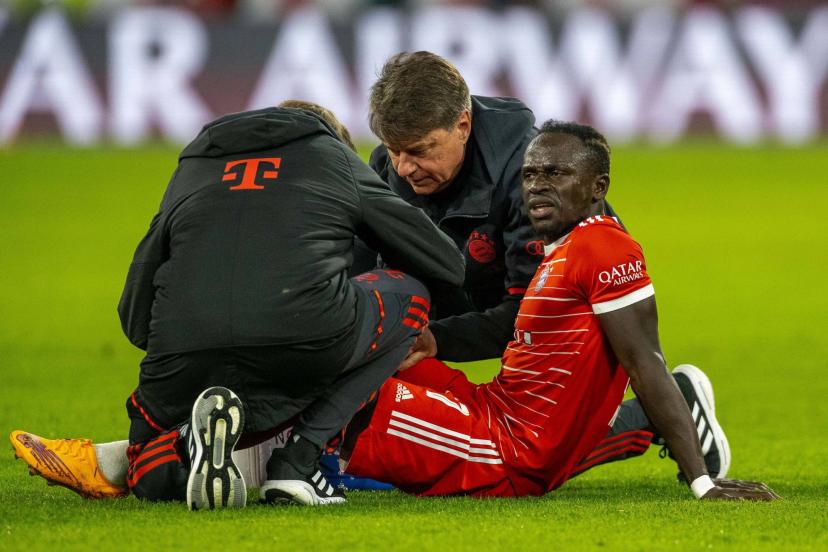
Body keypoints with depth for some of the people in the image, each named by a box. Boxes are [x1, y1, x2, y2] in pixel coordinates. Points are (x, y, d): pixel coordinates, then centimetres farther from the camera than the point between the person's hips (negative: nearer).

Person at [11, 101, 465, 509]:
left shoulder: (190, 169, 33)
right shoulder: (337, 158, 26)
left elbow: (135, 319, 28)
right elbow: (448, 266, 28)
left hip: (184, 353, 3)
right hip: (310, 338, -3)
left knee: (152, 479, 31)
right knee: (409, 294, 27)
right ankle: (299, 457, 9)